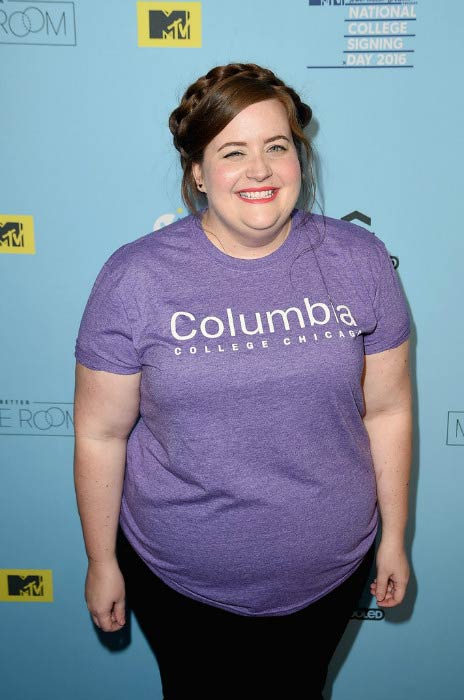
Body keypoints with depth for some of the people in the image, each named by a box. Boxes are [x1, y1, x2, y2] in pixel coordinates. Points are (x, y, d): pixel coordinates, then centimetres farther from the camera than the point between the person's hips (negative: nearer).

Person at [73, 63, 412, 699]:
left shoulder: (360, 260, -10)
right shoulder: (136, 277, -16)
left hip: (328, 571, 2)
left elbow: (388, 411, -3)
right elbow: (100, 434, -8)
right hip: (180, 578, -1)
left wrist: (394, 539, 4)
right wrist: (102, 562, -1)